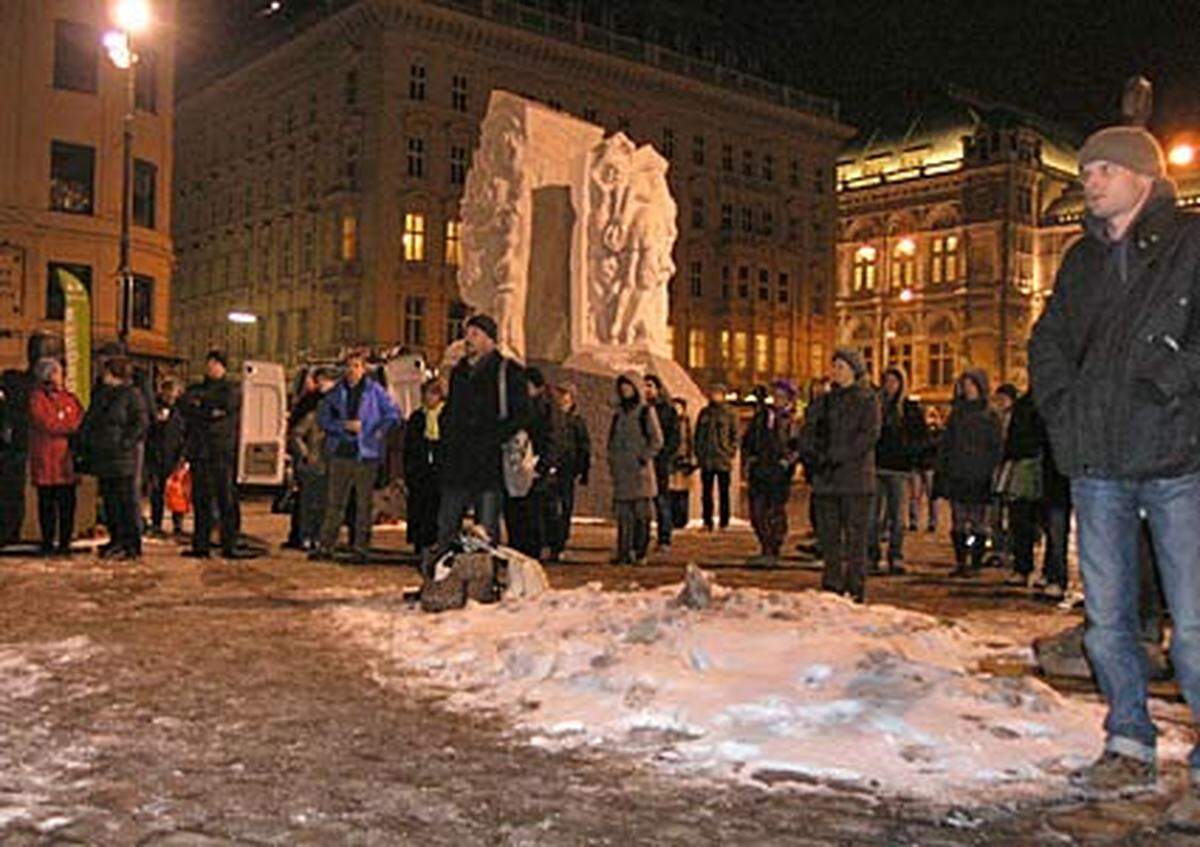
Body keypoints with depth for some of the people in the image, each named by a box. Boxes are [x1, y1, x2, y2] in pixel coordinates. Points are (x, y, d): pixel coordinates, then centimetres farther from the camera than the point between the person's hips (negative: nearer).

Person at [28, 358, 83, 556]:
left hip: (67, 458, 4)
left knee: (67, 502, 2)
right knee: (47, 502, 2)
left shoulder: (69, 397, 14)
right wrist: (72, 427, -7)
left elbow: (82, 419, 12)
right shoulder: (36, 398, -2)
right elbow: (47, 424, -12)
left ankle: (65, 543, 9)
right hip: (46, 459, -4)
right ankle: (47, 543, 9)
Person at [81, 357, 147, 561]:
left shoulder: (131, 395, -5)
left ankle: (132, 545, -3)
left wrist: (126, 442, -16)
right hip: (102, 456, 8)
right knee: (109, 499, 10)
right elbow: (89, 421, 24)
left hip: (122, 458, -7)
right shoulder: (100, 394, 17)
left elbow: (141, 422, -9)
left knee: (126, 500, -6)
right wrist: (85, 439, 10)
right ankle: (116, 539, 18)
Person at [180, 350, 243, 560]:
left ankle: (229, 546, -5)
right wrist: (210, 413, -10)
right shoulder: (195, 389, 21)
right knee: (200, 498, 3)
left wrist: (201, 400, -1)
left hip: (223, 450, -4)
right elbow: (185, 405, 2)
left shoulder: (231, 390, 8)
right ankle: (201, 545, 8)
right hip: (199, 450, 4)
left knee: (226, 499, -6)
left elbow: (228, 404, -13)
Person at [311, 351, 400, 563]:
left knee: (363, 503, 2)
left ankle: (361, 547, 9)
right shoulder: (337, 392, 10)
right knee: (334, 502, 4)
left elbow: (393, 413, 3)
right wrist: (345, 425, -8)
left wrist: (379, 432, -7)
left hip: (366, 455, -2)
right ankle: (325, 546, 8)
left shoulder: (374, 391, 2)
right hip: (340, 452, 2)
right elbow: (322, 417, 6)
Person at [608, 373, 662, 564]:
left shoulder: (646, 411, 1)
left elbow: (657, 440, -2)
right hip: (621, 471, 5)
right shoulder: (619, 413, 17)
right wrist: (612, 461, 10)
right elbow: (612, 439, 22)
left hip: (640, 469, -5)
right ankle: (624, 553, 4)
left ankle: (640, 553, -2)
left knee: (641, 513, -5)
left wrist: (644, 458, -12)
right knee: (623, 514, 2)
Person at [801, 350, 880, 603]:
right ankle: (832, 586, 14)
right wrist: (814, 455, -8)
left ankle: (856, 589, -1)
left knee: (855, 535, -5)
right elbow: (808, 432, 12)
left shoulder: (867, 400, 1)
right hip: (826, 478, 5)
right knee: (828, 535, 6)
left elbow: (870, 435, -10)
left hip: (856, 477, -5)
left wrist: (838, 456, -16)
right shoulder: (824, 400, 16)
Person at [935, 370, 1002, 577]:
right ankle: (960, 562, 9)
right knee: (958, 521, 3)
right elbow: (945, 444, 13)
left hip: (979, 477, -3)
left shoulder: (990, 416, 2)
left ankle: (975, 563, 5)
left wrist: (992, 473, -9)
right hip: (956, 476, 3)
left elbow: (996, 449, 1)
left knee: (978, 521, 0)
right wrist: (942, 471, 6)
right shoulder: (956, 414, 12)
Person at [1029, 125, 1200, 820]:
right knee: (1107, 619, 10)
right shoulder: (1084, 259, 17)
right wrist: (1060, 403, 11)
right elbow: (1048, 340, 25)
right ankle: (1131, 748, 23)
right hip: (1097, 463, 6)